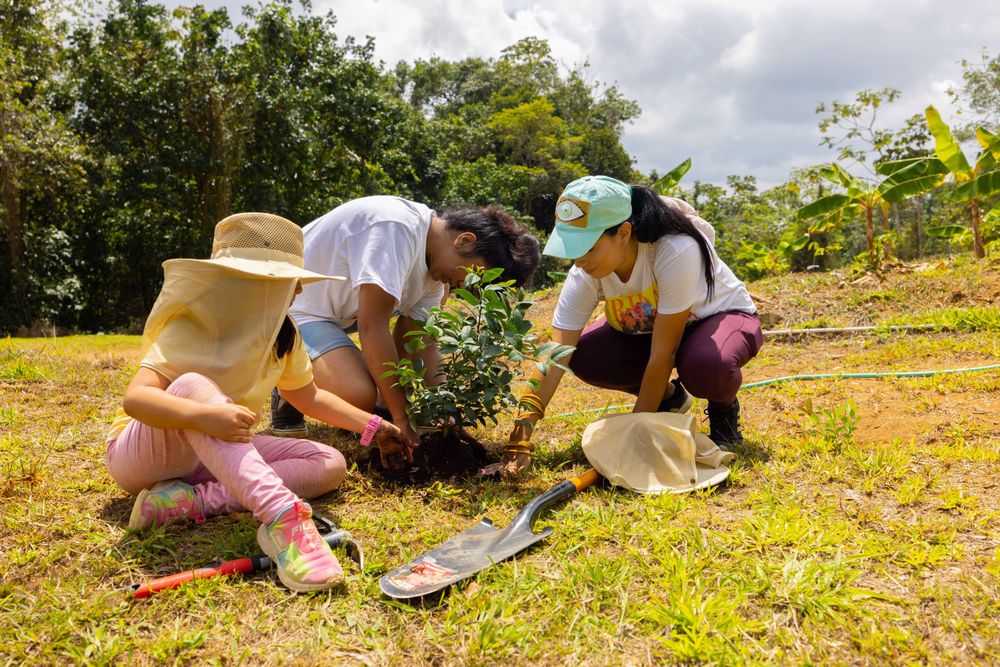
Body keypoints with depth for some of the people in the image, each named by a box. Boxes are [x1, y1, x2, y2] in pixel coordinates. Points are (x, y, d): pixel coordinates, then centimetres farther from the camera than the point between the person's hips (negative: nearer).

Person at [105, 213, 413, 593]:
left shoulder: (283, 336, -2)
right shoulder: (190, 329, -21)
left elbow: (308, 396, 10)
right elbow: (136, 397, -31)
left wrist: (373, 428, 5)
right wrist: (202, 415, -50)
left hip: (219, 456, 6)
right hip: (140, 454, -6)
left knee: (329, 465, -14)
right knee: (192, 386, -38)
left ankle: (190, 501, -27)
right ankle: (281, 514, -53)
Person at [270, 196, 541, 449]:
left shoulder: (435, 266, -1)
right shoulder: (397, 228, -30)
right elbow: (372, 326, -31)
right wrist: (400, 419, -25)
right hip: (294, 306, -9)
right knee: (359, 396, -29)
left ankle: (387, 400, 9)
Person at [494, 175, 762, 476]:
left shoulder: (677, 250, -39)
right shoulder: (585, 275, -24)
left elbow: (662, 353, -34)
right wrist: (521, 435, -35)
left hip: (723, 316, -4)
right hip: (647, 328, 5)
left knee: (706, 364, -40)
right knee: (584, 356, -23)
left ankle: (725, 408, -2)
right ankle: (669, 398, 5)